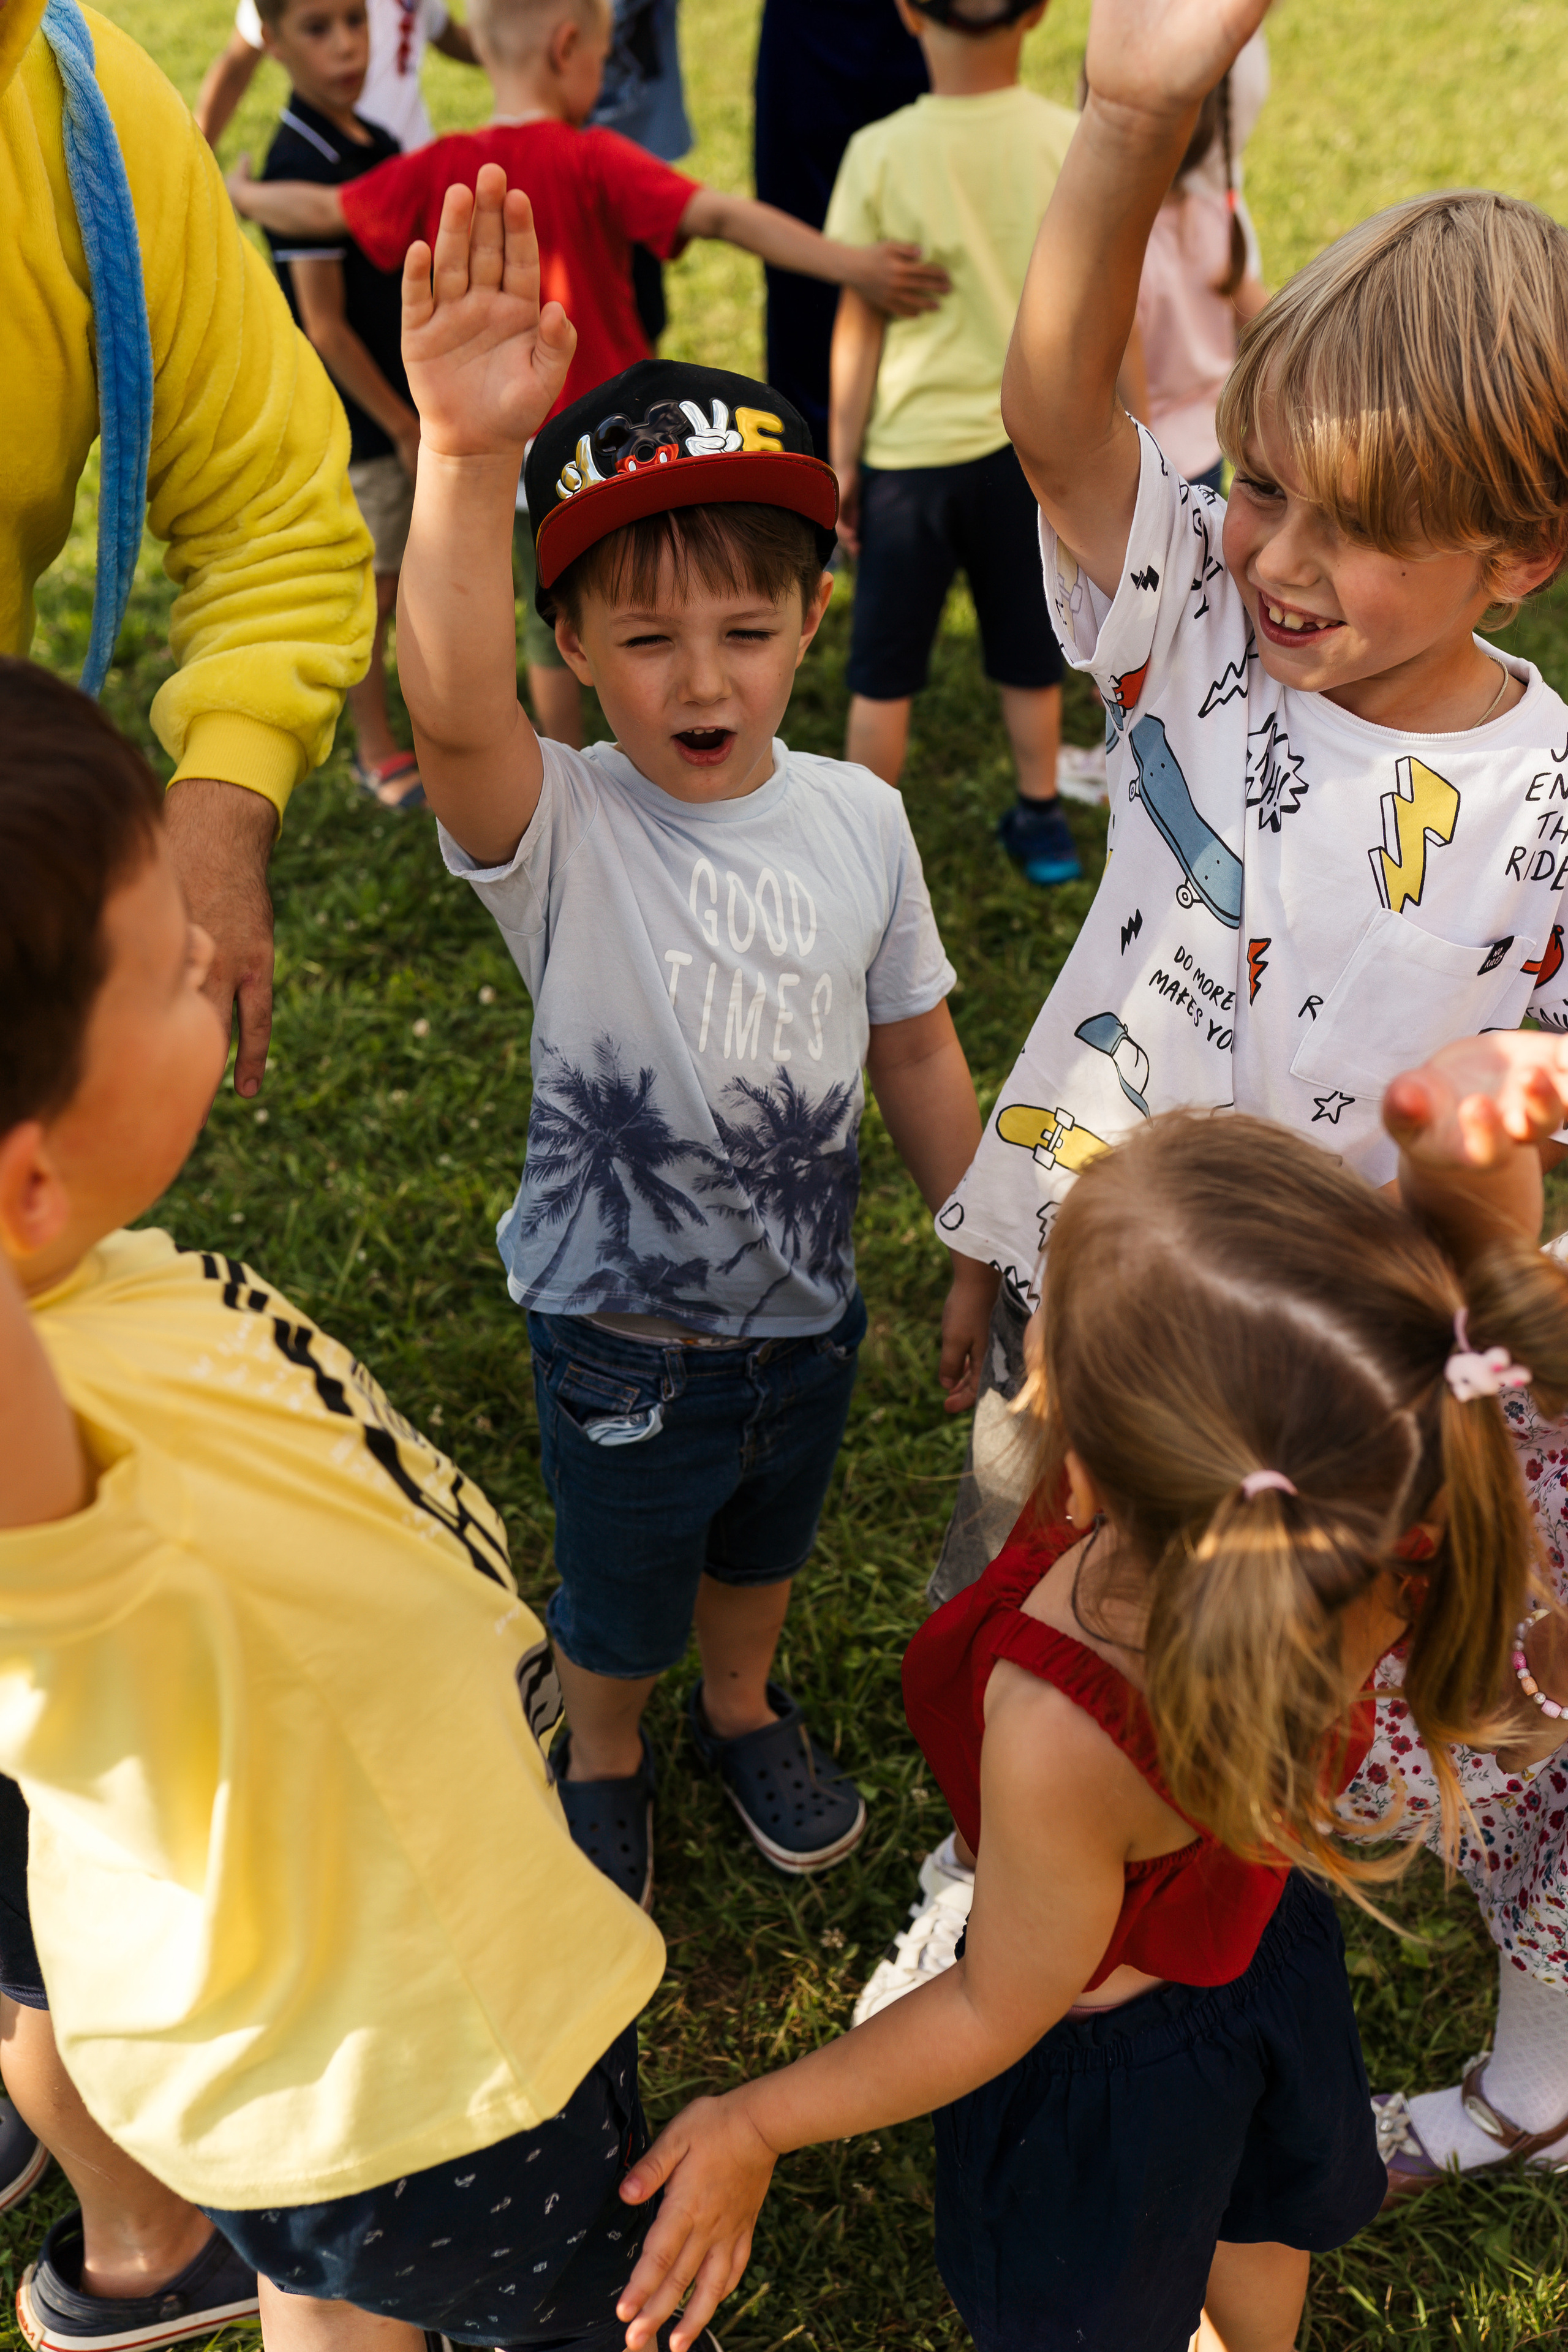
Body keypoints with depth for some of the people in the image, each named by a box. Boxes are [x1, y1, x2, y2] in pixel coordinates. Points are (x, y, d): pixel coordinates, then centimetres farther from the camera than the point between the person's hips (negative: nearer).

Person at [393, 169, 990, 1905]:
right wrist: (464, 457, -62)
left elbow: (917, 1057, 0)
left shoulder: (859, 821, -11)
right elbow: (451, 709, -47)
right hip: (621, 1339, -3)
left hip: (808, 1307, 4)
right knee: (616, 1595, 21)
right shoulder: (560, 831, -24)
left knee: (763, 1544, 30)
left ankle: (744, 1708, 61)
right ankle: (603, 1762, 53)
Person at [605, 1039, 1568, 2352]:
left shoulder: (1064, 1737, -48)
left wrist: (753, 2129, -11)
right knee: (1250, 2230, 40)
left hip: (1106, 2048, -5)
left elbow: (1002, 2010, -27)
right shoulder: (1371, 1529, -37)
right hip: (1270, 1945, 5)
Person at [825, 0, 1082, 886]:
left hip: (912, 448, -2)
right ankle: (1042, 821, 33)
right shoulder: (1072, 144, -8)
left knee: (883, 670, 11)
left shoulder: (881, 154, -12)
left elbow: (859, 324, -7)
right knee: (1029, 654, 18)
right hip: (1033, 439, 2)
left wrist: (843, 456, 2)